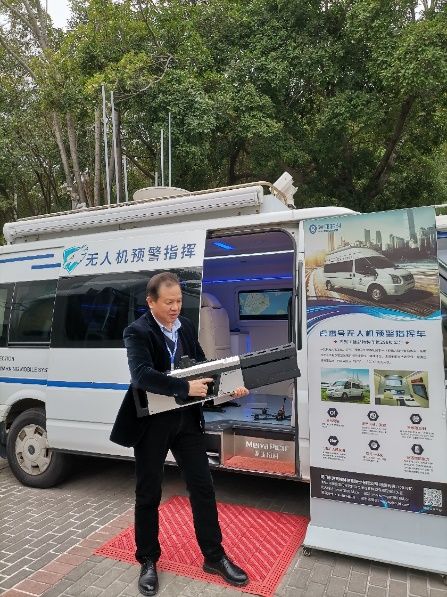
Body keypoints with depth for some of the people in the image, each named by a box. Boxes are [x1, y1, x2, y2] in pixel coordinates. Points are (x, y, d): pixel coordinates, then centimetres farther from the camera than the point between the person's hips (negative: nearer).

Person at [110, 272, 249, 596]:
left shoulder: (187, 326, 4)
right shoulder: (137, 332, -15)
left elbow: (203, 364, 9)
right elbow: (141, 375, -29)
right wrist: (186, 387, -33)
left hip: (187, 419, 5)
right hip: (152, 422, -5)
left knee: (203, 487, 10)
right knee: (149, 494, 12)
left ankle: (215, 556, 28)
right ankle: (148, 561, 33)